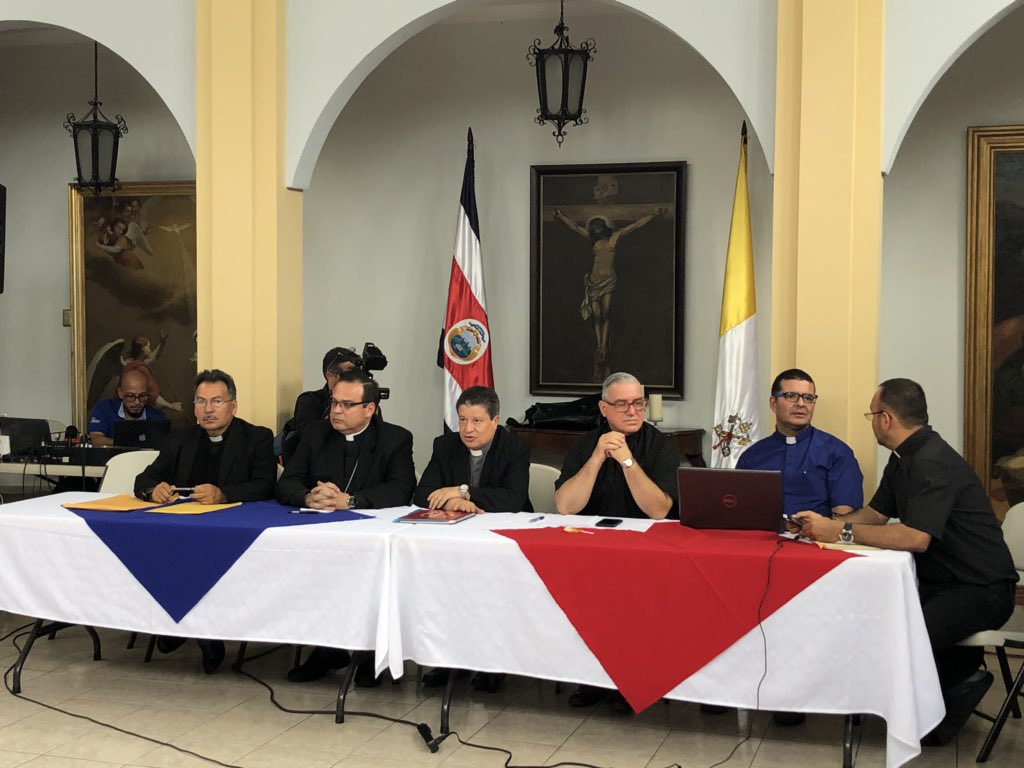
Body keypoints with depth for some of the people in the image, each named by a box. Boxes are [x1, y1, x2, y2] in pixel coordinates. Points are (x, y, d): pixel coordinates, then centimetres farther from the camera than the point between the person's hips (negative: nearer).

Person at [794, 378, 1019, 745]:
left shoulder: (932, 463, -21)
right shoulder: (904, 459, 11)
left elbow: (916, 537, -31)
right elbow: (875, 513, 16)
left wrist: (840, 531, -26)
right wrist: (823, 526, -2)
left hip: (979, 590, -10)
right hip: (939, 580, 10)